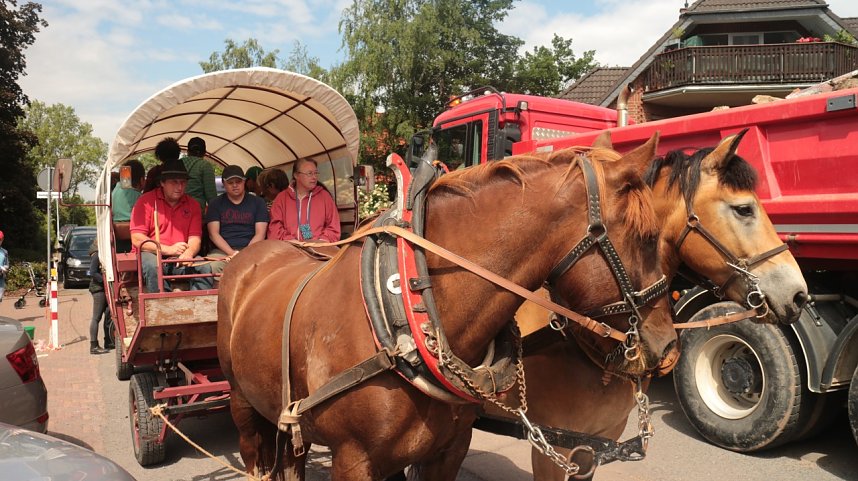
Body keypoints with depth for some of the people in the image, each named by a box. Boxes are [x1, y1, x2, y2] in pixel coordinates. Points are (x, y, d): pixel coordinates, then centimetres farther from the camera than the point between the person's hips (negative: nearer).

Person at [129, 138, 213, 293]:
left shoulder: (192, 205, 13)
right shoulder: (146, 201, 2)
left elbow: (195, 238, 5)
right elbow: (137, 239, -6)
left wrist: (188, 253, -20)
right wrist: (168, 250, -17)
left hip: (181, 257, 3)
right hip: (151, 254, -2)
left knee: (204, 268, -25)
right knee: (153, 267, -36)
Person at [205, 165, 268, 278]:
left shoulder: (257, 203, 13)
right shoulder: (215, 204, 14)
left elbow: (260, 234, 5)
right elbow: (213, 234, 4)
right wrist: (232, 253, -11)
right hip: (222, 251, 0)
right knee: (211, 267, -34)